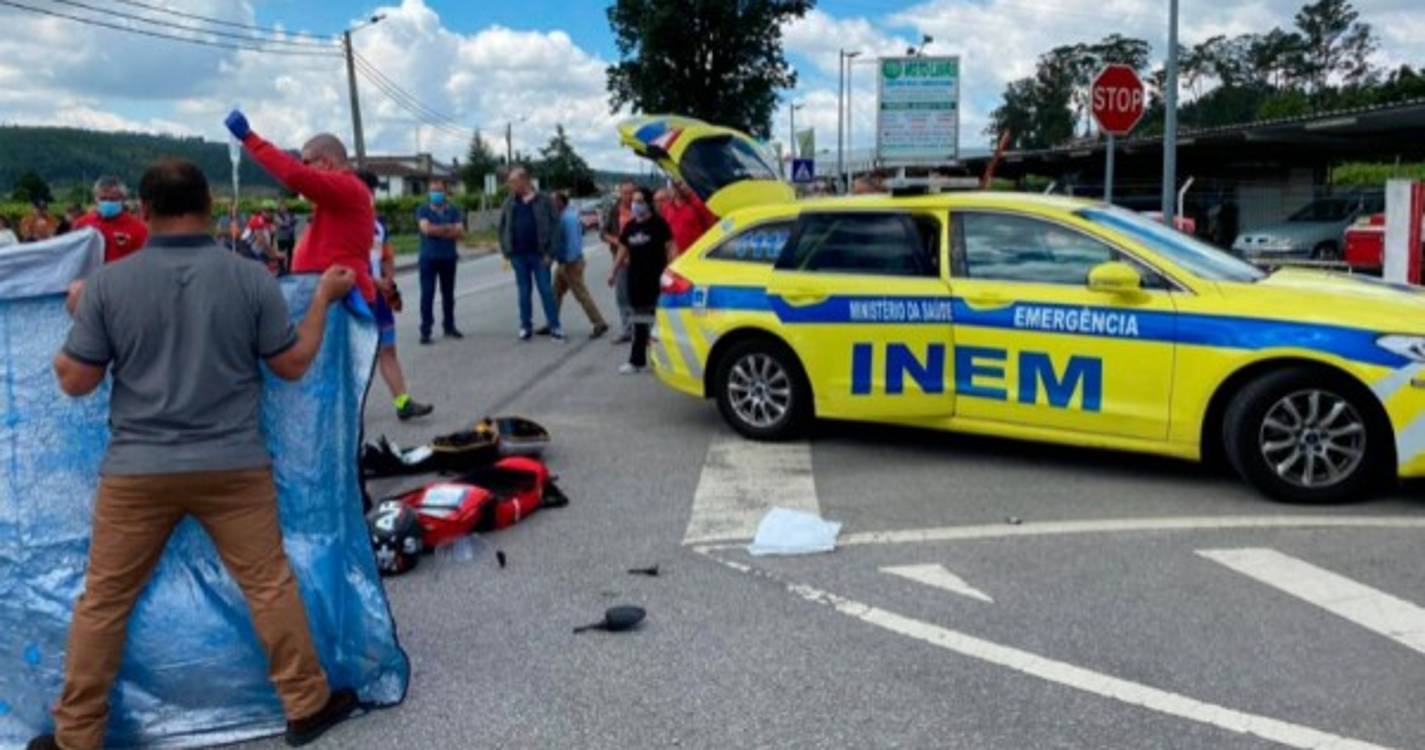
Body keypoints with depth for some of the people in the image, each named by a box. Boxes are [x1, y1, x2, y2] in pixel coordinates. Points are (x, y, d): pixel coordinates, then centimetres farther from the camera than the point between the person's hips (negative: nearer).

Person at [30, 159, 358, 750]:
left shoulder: (107, 283, -6)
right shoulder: (250, 278, -8)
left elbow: (75, 381, -1)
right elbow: (293, 364, -1)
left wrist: (77, 316, 16)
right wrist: (324, 297, 11)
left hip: (137, 470, 1)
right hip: (234, 465, 0)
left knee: (103, 600, 14)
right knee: (270, 584, 11)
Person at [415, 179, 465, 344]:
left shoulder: (453, 211, 7)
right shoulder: (422, 211, 3)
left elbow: (460, 232, -5)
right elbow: (426, 228, -15)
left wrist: (437, 230, -14)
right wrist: (448, 228, -11)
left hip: (449, 257, 3)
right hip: (429, 257, -2)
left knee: (448, 294, 11)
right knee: (427, 294, -5)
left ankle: (449, 326, 22)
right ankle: (425, 331, -4)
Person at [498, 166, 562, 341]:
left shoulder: (544, 201, -3)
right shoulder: (510, 203, 6)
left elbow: (554, 226, -5)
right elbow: (502, 227, 11)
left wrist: (549, 252, -10)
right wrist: (506, 251, 2)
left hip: (539, 254, -3)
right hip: (519, 255, 3)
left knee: (546, 290, 0)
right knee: (524, 292, 8)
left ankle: (554, 326, 5)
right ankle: (526, 326, 16)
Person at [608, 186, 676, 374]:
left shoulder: (658, 224, -5)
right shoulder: (630, 226, 11)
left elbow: (670, 248, -7)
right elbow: (623, 251, 19)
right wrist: (614, 272, 18)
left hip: (656, 278, -5)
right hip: (636, 277, 5)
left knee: (655, 316, -3)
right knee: (639, 319, 10)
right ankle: (637, 360, 15)